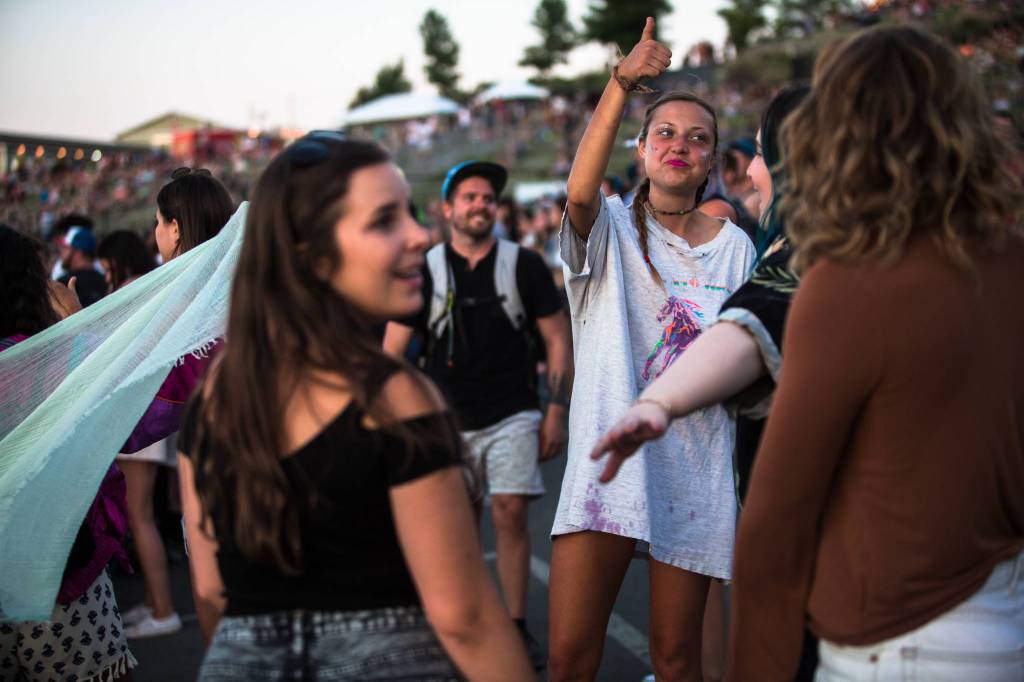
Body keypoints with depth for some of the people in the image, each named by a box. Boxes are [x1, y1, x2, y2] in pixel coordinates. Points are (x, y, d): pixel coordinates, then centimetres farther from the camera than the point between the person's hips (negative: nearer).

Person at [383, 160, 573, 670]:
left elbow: (558, 341, 3)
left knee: (510, 513, -8)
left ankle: (517, 628, 4)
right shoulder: (425, 270, 2)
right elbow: (393, 350, 3)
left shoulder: (524, 264, 1)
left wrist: (556, 412, -2)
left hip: (512, 414, -1)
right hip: (447, 418, 1)